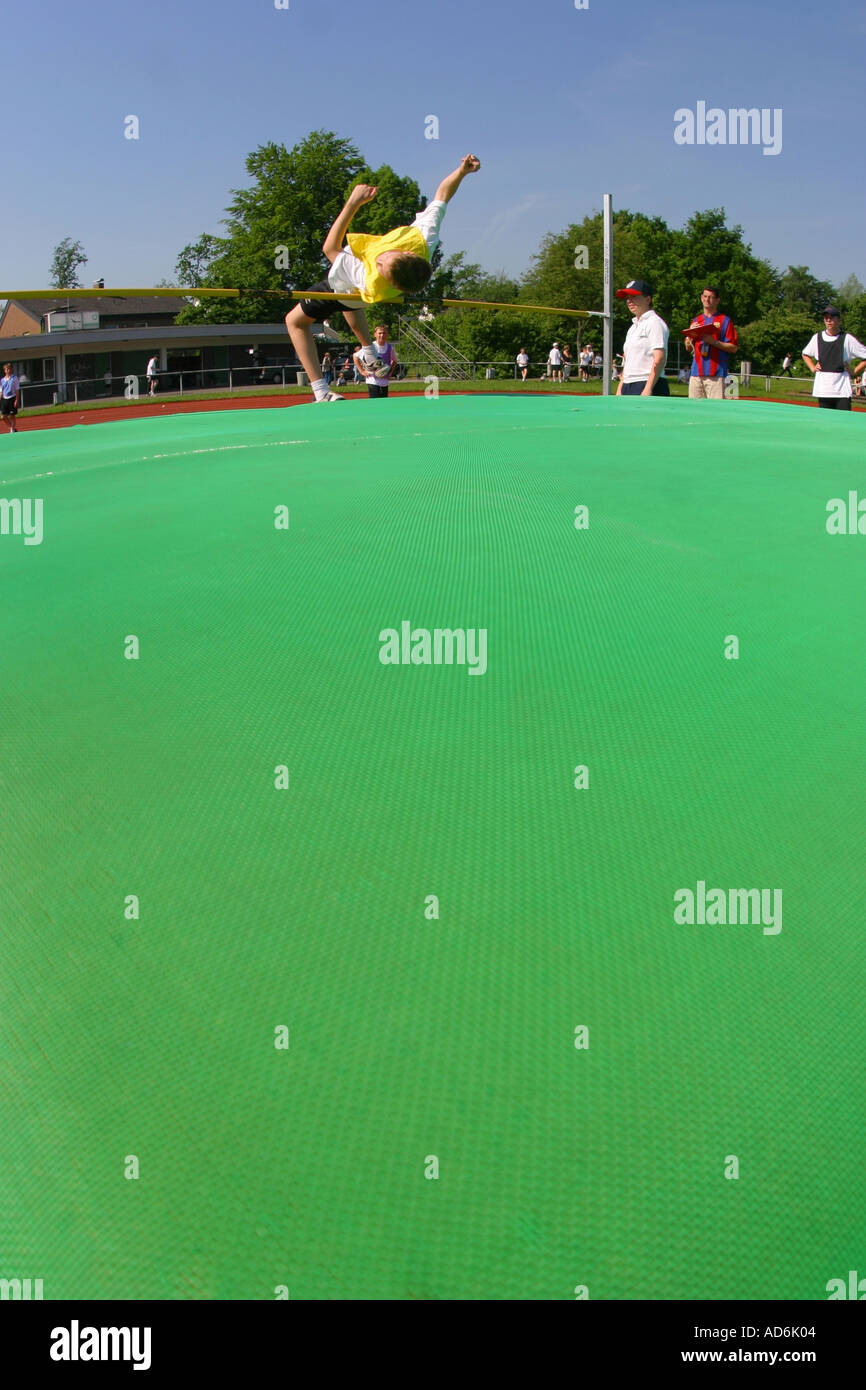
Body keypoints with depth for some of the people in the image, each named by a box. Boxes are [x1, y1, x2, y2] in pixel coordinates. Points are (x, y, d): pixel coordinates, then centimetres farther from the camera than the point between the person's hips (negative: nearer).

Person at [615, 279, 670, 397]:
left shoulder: (655, 323, -6)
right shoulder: (633, 327, 22)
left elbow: (660, 359, -16)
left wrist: (648, 389, -23)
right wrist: (620, 387, 16)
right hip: (628, 387, 9)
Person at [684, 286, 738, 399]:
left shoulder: (724, 320, 5)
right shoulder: (696, 320, 20)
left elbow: (733, 347, -1)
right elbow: (688, 348, 21)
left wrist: (714, 342, -14)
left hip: (716, 374, -5)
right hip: (696, 373, 5)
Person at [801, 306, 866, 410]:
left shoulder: (847, 338, -3)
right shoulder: (817, 337, 9)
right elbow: (805, 354, 26)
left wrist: (855, 372, -4)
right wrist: (813, 368, 13)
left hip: (842, 389, -3)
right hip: (822, 390, 3)